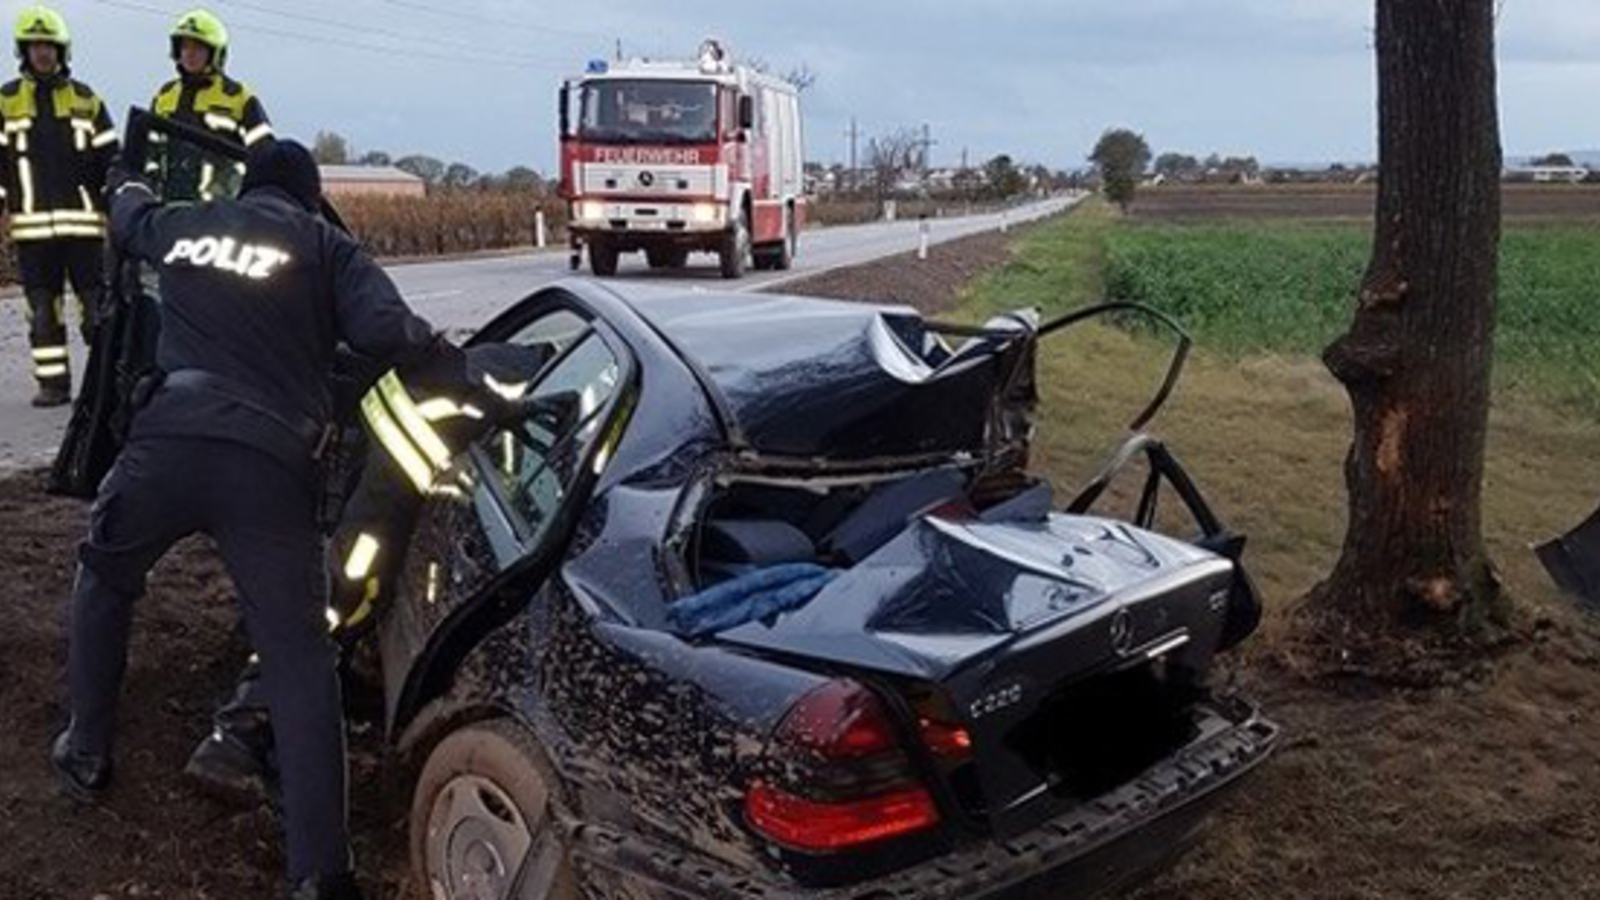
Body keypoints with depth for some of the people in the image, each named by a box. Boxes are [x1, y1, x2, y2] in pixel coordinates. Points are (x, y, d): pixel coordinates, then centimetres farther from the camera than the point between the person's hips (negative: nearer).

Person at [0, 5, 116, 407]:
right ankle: (52, 382, 9)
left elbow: (109, 157, 10)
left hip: (83, 219, -1)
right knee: (42, 308, 3)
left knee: (96, 302, -1)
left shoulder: (86, 99, 10)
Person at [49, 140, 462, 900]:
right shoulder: (325, 245, 12)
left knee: (103, 580, 34)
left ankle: (86, 750, 40)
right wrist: (447, 353, 15)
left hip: (167, 440, 3)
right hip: (269, 462, -2)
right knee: (298, 660, -1)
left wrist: (125, 186, 69)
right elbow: (385, 331, -5)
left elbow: (130, 219, 46)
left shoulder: (184, 225, 22)